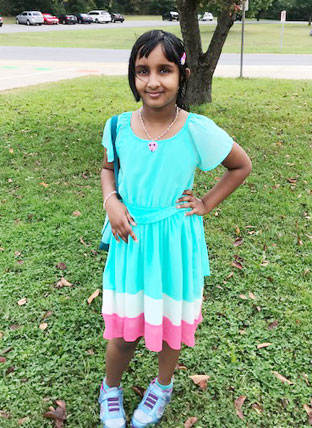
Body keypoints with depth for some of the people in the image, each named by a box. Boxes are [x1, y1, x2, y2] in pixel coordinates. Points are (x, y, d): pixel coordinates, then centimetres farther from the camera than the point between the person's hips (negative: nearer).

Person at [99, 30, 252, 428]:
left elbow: (242, 165, 1)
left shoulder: (198, 130, -15)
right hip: (130, 239, 2)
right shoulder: (120, 126, -8)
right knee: (122, 326, 12)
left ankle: (163, 386, 47)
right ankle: (110, 389, 42)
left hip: (175, 242, -1)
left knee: (170, 321, 17)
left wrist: (206, 204, -5)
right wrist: (111, 202, -6)